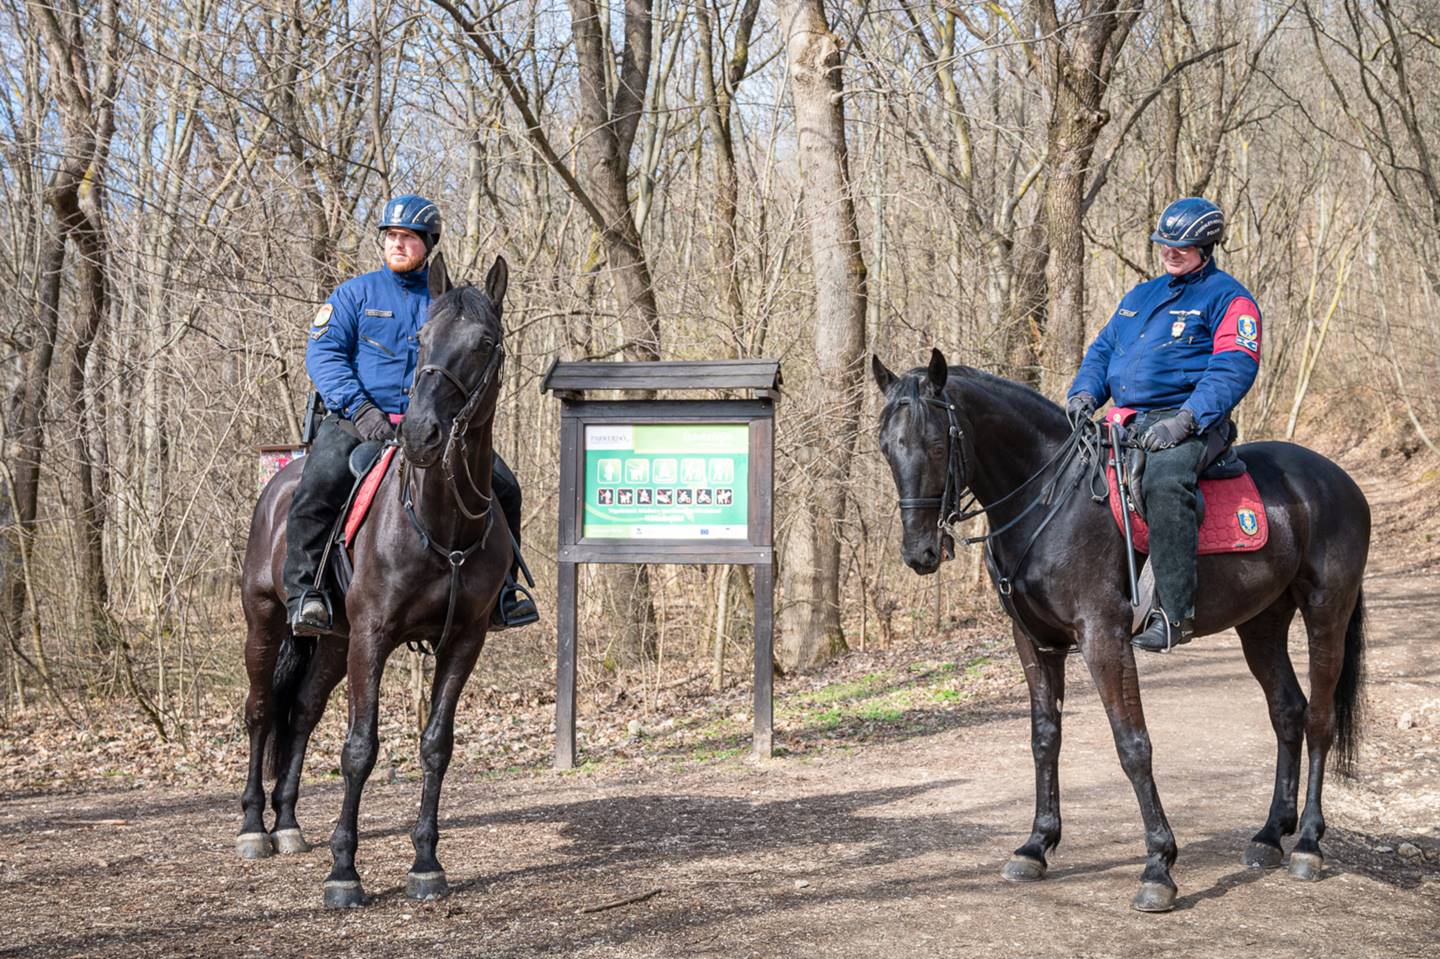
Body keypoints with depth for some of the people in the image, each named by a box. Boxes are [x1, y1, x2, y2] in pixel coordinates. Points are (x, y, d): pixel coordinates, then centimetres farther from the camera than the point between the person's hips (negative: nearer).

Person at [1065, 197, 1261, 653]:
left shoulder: (1228, 299, 1)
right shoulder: (1141, 296, 24)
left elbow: (1231, 371, -11)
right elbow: (1102, 350, 25)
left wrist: (1184, 420, -25)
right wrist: (1083, 392, 2)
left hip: (1191, 422, -8)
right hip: (1126, 422, 8)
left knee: (1163, 480, -38)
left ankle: (1174, 612, -38)